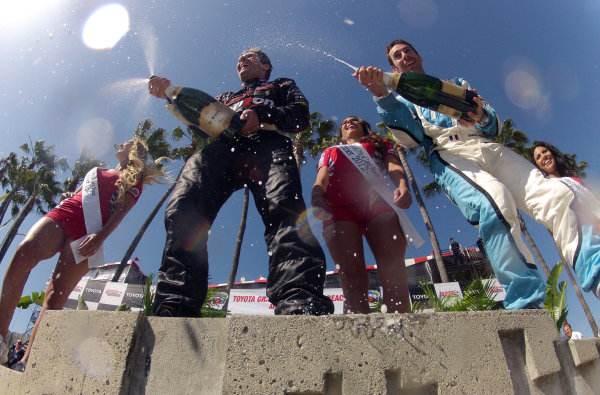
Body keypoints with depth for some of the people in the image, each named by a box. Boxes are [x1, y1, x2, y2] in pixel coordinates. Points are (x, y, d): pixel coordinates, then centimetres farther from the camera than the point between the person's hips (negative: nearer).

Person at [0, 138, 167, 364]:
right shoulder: (97, 171, 34)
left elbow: (121, 211, 0)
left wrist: (101, 236, -16)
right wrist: (65, 197, 9)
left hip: (90, 230, -4)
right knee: (25, 251, -27)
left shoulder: (133, 179, 16)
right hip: (62, 214, 4)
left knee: (56, 297, -15)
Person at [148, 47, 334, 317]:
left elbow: (301, 115, 17)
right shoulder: (226, 97, 47)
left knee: (283, 208, -35)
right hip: (220, 146, 4)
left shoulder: (282, 86, 37)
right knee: (183, 211, -28)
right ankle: (174, 309, -37)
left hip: (266, 143, -3)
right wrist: (171, 94, 15)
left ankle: (300, 306, -52)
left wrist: (262, 116, -1)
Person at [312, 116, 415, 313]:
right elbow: (321, 179, 19)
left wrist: (403, 186, -10)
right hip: (338, 206, 1)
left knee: (393, 271, -21)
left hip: (377, 201, 0)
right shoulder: (329, 152, 39)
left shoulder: (381, 144, 36)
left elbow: (394, 167, 15)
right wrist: (316, 196, -7)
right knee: (351, 275, -19)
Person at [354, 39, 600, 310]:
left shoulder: (456, 83, 36)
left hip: (490, 148, 4)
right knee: (494, 200, -35)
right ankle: (524, 304, -38)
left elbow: (496, 125, 22)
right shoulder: (401, 100, 27)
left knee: (555, 195, -23)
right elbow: (408, 137, -1)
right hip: (448, 155, -4)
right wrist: (381, 95, -19)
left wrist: (481, 117, -6)